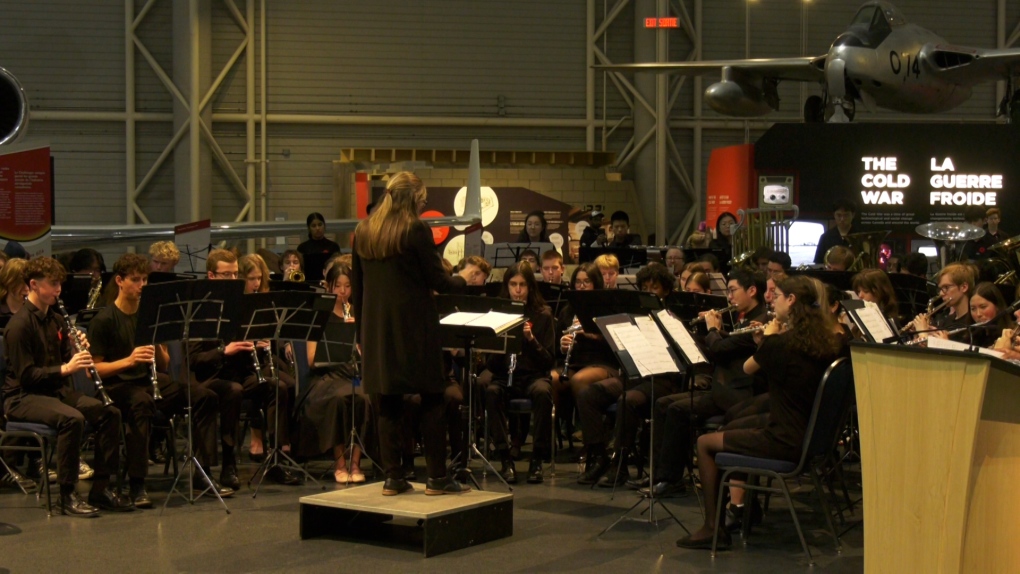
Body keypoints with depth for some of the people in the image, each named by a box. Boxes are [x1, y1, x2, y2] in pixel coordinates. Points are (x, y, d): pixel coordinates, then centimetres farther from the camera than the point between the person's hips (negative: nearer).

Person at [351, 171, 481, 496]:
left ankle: (392, 477, 8)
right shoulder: (416, 231, -11)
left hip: (377, 329, 5)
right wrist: (463, 278, 12)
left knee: (387, 405, 8)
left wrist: (362, 331, 18)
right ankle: (437, 478, 6)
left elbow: (356, 286, 11)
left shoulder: (362, 232, 6)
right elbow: (437, 281, -8)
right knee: (431, 402, 4)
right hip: (414, 328, -5)